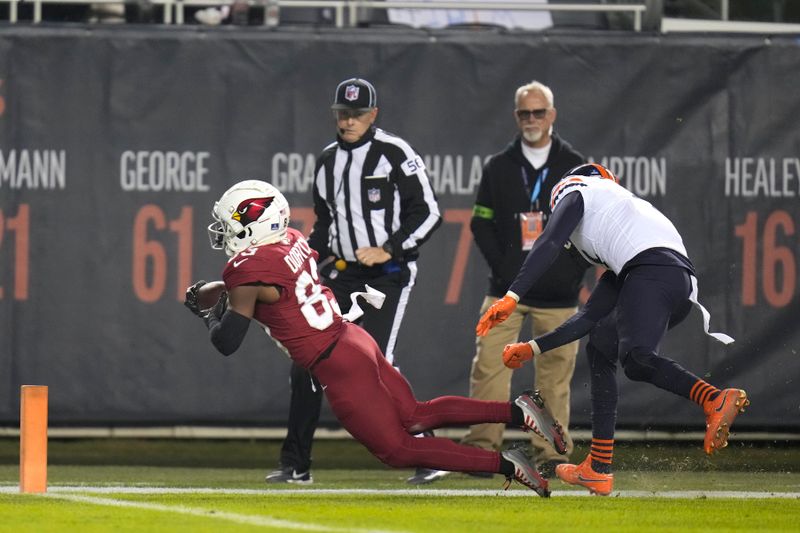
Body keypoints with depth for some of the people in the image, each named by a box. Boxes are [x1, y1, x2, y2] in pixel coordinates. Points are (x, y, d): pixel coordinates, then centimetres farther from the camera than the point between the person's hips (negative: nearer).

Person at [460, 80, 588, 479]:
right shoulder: (498, 167, 9)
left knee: (555, 374, 0)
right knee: (488, 366, -9)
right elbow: (481, 221, 9)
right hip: (506, 291, 1)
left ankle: (551, 453, 5)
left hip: (558, 294, -1)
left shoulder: (575, 167, 6)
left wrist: (575, 270, -2)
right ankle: (482, 446, -7)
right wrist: (500, 264, -4)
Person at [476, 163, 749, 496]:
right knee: (599, 348, 22)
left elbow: (549, 244, 0)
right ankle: (598, 470, 18)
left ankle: (715, 400, -48)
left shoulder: (575, 193, 22)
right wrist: (533, 349, 45)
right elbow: (589, 318, 41)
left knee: (635, 360, -25)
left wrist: (512, 296, -8)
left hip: (653, 271, -8)